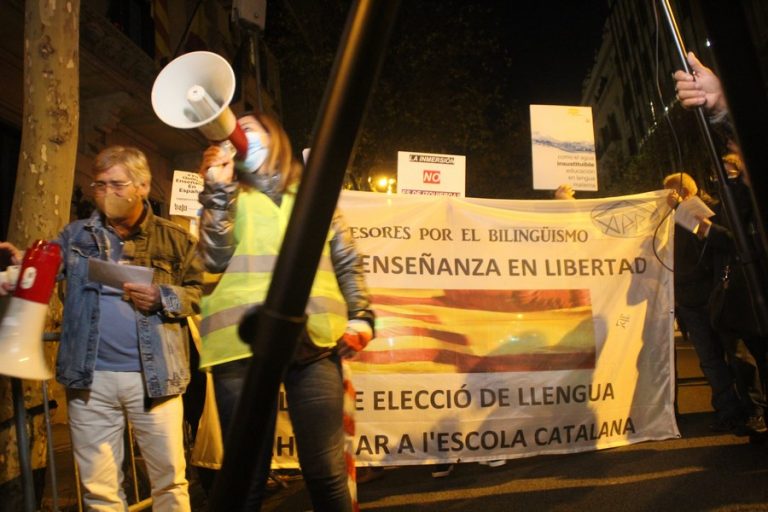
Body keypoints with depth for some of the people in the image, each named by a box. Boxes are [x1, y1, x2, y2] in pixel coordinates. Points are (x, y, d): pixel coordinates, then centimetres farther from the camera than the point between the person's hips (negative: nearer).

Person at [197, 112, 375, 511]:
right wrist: (219, 188, -1)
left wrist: (361, 316, 2)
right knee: (247, 475, 4)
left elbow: (347, 261, 16)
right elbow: (215, 258, 2)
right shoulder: (228, 195, 18)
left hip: (314, 338, 1)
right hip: (244, 339, 0)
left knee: (326, 472, 0)